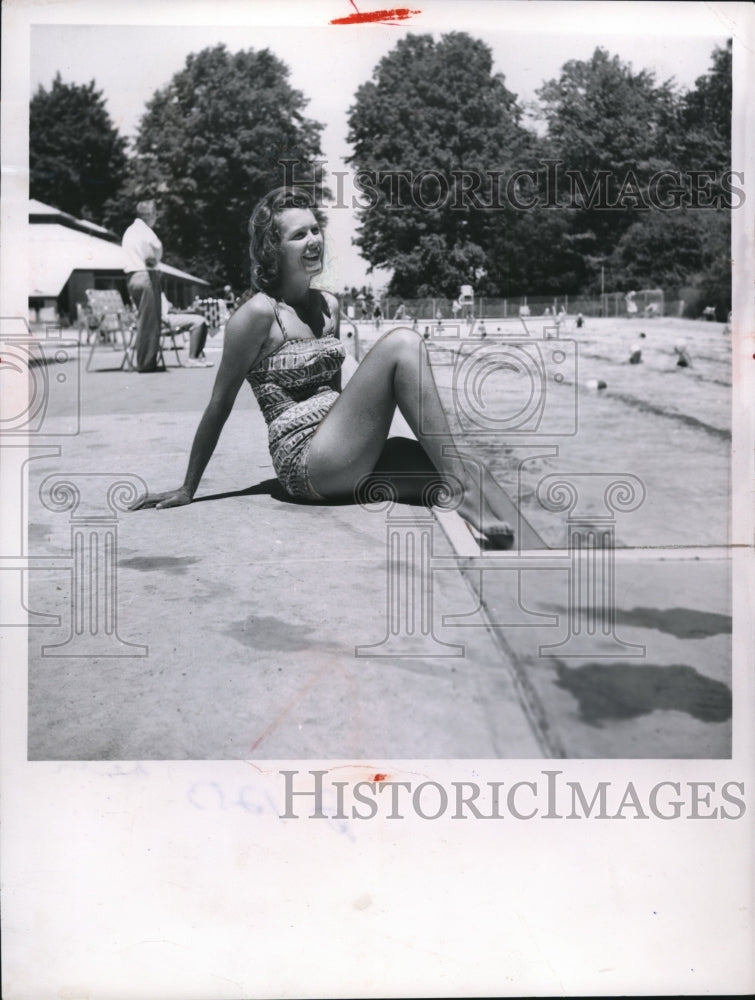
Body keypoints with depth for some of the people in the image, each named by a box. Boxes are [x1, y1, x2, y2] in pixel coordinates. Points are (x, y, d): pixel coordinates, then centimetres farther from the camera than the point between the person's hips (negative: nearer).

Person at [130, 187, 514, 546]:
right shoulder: (260, 312, -6)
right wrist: (187, 490, 3)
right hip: (303, 459, -8)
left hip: (342, 461, 8)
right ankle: (460, 487, -26)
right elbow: (219, 405, -2)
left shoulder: (329, 305, 15)